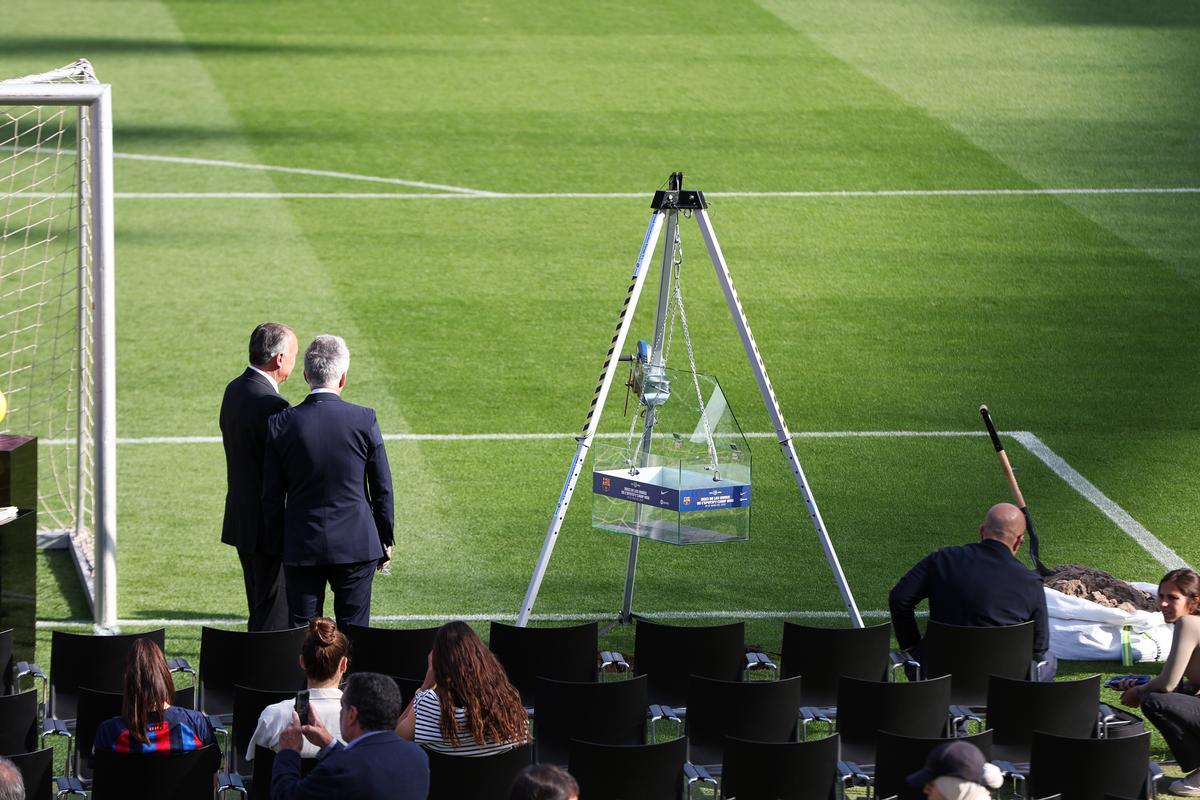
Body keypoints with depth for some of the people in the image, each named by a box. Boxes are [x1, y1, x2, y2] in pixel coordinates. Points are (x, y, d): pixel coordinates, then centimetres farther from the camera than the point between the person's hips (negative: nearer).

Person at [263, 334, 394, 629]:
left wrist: (280, 541, 12)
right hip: (356, 546, 0)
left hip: (302, 547, 1)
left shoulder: (281, 424, -7)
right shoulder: (364, 420, -9)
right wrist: (385, 541, 11)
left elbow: (271, 496, -1)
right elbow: (382, 489, -1)